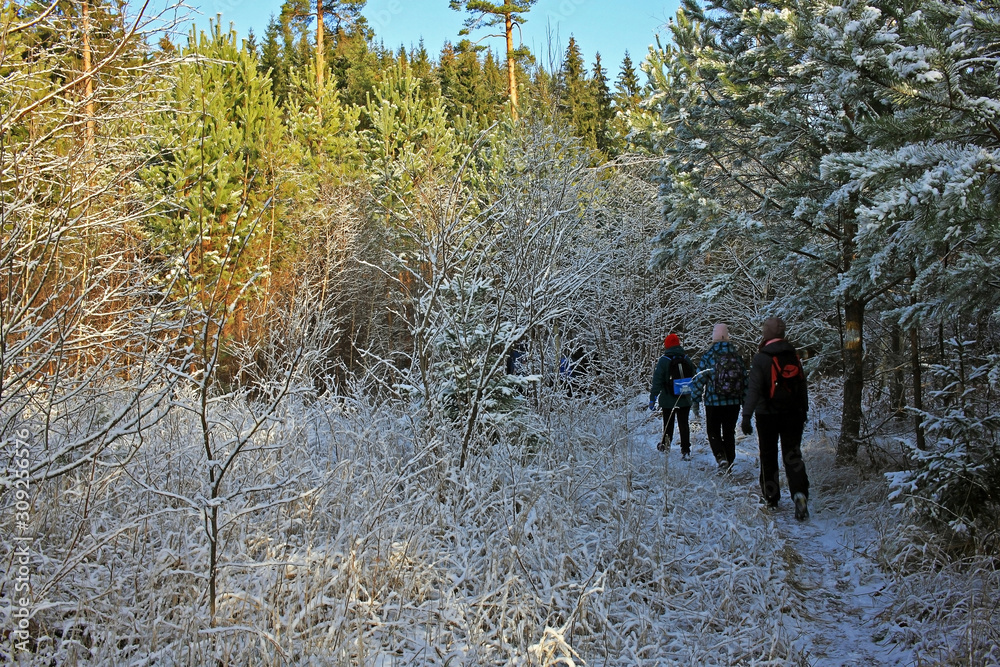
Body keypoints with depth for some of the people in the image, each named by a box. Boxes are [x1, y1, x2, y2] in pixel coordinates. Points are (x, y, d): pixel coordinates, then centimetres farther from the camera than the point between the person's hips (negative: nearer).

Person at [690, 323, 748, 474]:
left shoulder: (708, 355, -8)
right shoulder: (737, 354, 4)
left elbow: (699, 379, -8)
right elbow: (745, 378, 9)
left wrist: (695, 400, 0)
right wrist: (745, 401, 16)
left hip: (713, 401, -3)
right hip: (734, 402, 3)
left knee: (713, 433, 7)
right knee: (729, 433, 13)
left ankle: (721, 457, -15)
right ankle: (729, 464, 14)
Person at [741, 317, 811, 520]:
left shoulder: (761, 358, -12)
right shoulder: (794, 355, 3)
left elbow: (754, 389, -19)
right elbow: (802, 385, 11)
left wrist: (746, 416, -21)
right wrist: (804, 410, 21)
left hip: (768, 415, -3)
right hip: (793, 414, 3)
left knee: (768, 457, 12)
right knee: (793, 456, 2)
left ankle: (771, 498, 19)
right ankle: (800, 494, -18)